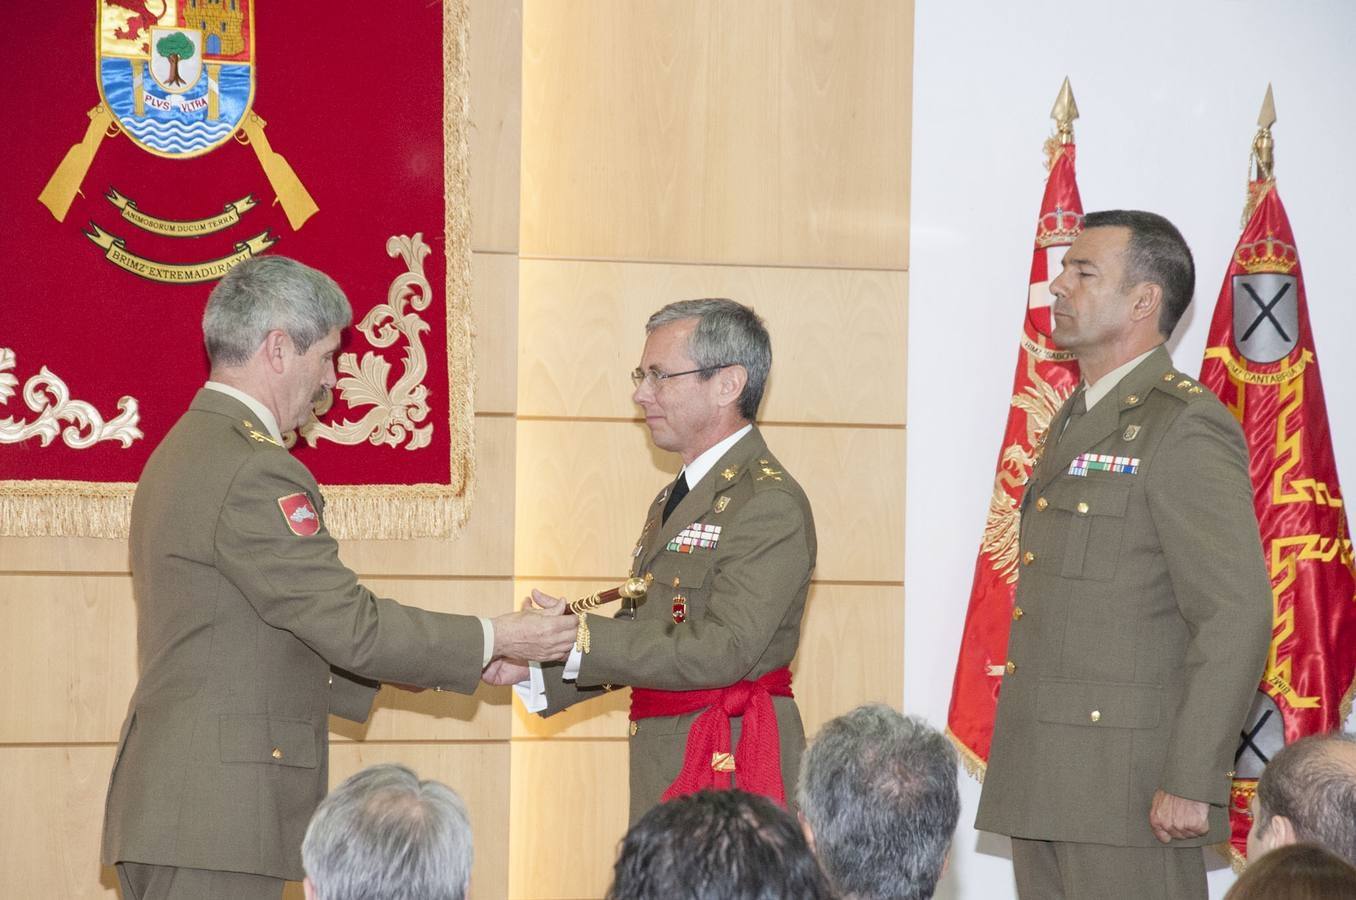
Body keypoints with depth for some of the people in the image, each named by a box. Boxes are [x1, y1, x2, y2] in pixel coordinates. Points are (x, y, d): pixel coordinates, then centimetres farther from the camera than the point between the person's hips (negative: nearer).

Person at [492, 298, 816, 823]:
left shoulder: (770, 503, -10)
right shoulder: (671, 503, 22)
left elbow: (722, 649, -19)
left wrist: (576, 637, -19)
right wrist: (533, 667, 7)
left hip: (731, 772, -8)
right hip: (664, 775, 8)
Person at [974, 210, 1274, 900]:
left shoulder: (1185, 427, -10)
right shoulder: (1072, 422, 19)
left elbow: (1236, 616, -17)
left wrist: (1191, 783, -20)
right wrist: (1017, 766, 18)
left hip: (1130, 791, -9)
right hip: (1042, 786, 9)